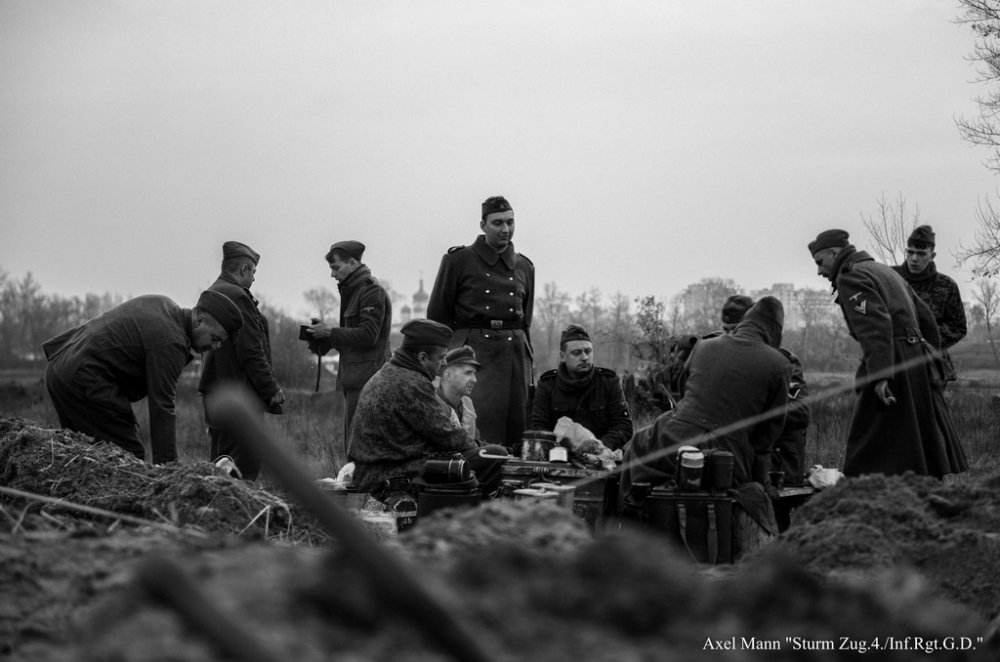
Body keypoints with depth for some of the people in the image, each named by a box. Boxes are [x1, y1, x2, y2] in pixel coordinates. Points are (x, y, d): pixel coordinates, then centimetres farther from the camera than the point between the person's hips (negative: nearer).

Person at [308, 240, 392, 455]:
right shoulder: (352, 290, 19)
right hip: (354, 378, 10)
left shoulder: (372, 291, -10)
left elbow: (367, 335, -18)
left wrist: (330, 332, -11)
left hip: (366, 378, -10)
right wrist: (323, 338, 5)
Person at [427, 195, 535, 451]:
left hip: (515, 355, 5)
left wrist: (529, 368, 16)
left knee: (518, 430, 2)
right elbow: (437, 315, 3)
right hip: (473, 352, -4)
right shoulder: (458, 260, 2)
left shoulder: (524, 267, 15)